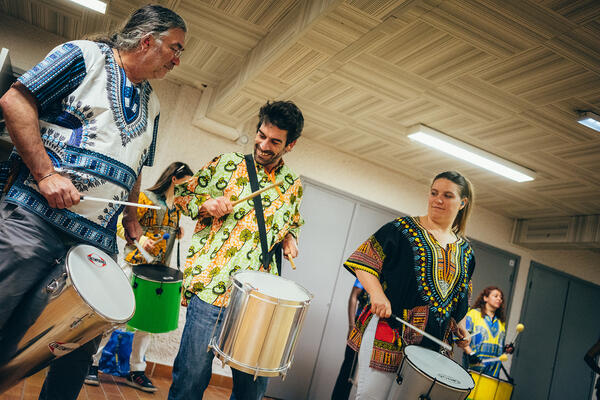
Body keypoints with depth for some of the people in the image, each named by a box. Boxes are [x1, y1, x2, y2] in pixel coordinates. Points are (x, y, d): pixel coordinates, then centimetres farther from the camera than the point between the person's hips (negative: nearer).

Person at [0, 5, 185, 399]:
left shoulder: (152, 105, 19)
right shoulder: (85, 56, 2)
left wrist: (131, 220, 13)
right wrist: (45, 173, -15)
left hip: (98, 238, 6)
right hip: (36, 217, -5)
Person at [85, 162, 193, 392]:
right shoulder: (146, 197, -6)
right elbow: (122, 226, -9)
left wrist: (179, 232, 5)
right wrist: (139, 238, -26)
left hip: (159, 270, 6)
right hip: (136, 264, -6)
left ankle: (136, 370, 18)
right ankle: (92, 362, 13)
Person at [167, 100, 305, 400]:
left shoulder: (293, 186, 13)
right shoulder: (228, 164, 5)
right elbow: (183, 195, 9)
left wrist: (289, 237, 8)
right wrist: (207, 205, -11)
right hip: (212, 288, -3)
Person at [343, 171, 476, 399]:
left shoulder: (465, 251, 14)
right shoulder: (403, 228, -1)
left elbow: (461, 296, 24)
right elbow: (363, 262, -5)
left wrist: (459, 325, 9)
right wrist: (377, 294, -19)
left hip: (433, 341, 5)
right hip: (388, 327, -4)